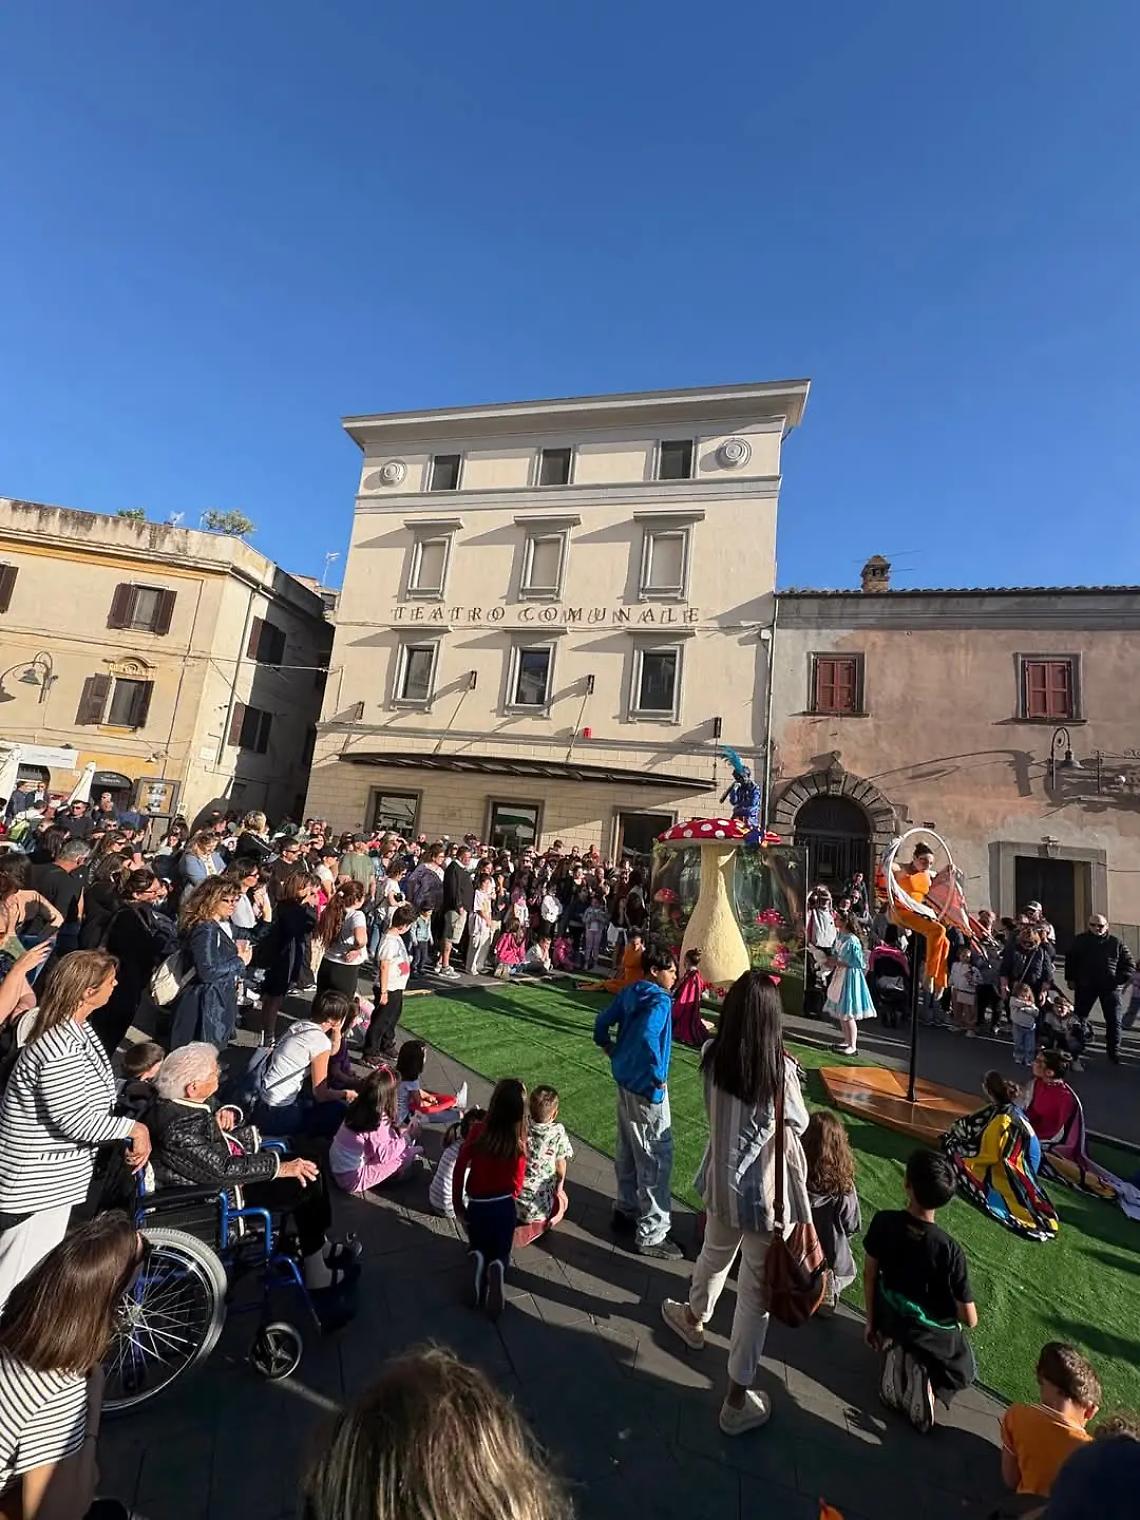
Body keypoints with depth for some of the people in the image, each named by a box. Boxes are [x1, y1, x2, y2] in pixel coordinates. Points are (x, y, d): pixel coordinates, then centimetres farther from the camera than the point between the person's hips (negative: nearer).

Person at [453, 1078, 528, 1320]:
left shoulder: (478, 1131, -20)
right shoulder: (520, 1142, -16)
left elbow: (459, 1169, -14)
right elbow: (517, 1184, -4)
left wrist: (457, 1207, 1)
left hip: (476, 1206, 1)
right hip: (504, 1207, 0)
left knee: (478, 1247, 29)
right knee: (501, 1253, 22)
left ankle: (478, 1260, -4)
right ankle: (497, 1267, -11)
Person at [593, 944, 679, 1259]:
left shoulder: (630, 993, 4)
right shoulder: (660, 1000, -21)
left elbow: (602, 1022, 10)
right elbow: (647, 1035, -37)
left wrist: (611, 1050, 16)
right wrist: (657, 1075, -24)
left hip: (625, 1080, 9)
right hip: (647, 1087, -8)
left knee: (627, 1149, 22)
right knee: (656, 1158, 5)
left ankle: (626, 1209, 39)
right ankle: (651, 1235, 17)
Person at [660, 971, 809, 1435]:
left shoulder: (711, 1056, -14)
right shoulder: (781, 1068, -25)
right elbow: (800, 1124, -14)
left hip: (722, 1181, 4)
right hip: (765, 1191, -4)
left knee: (714, 1255, 33)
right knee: (755, 1293, 16)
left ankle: (694, 1318, 60)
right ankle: (737, 1399, 34)